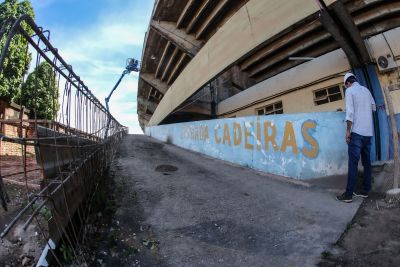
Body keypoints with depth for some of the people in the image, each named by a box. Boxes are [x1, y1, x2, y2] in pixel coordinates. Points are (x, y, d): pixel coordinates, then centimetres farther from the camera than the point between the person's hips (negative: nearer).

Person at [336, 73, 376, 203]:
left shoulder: (350, 90, -2)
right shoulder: (366, 90, 16)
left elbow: (350, 111, -12)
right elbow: (374, 108, 22)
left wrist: (348, 131, -12)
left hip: (357, 131, -6)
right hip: (368, 132, 7)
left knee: (353, 163, -8)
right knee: (367, 162, 10)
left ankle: (348, 194, -6)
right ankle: (365, 190, 16)